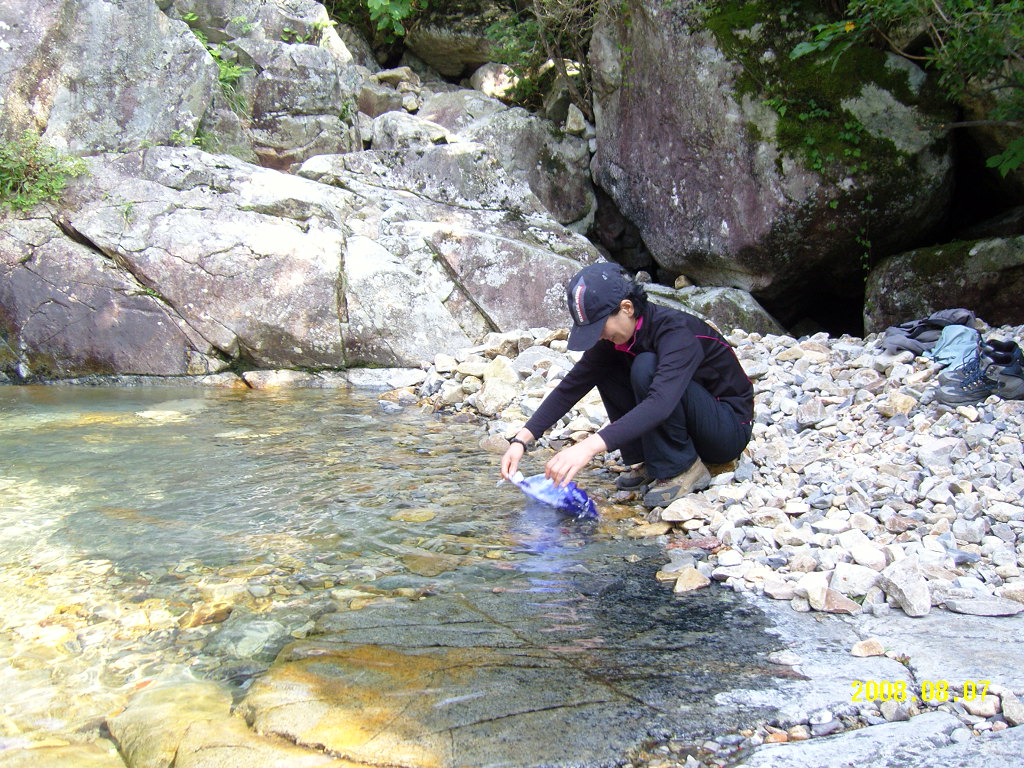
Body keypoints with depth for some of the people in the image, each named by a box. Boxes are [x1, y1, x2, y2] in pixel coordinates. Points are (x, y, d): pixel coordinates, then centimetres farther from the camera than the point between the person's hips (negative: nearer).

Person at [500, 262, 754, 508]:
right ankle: (653, 463, -1)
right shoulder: (612, 338, -7)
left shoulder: (676, 331, -29)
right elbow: (571, 387, -6)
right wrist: (522, 440, -18)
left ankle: (683, 469, -16)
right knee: (604, 369, -6)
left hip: (730, 427, -7)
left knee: (646, 367, -29)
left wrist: (590, 446, -53)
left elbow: (660, 403, -44)